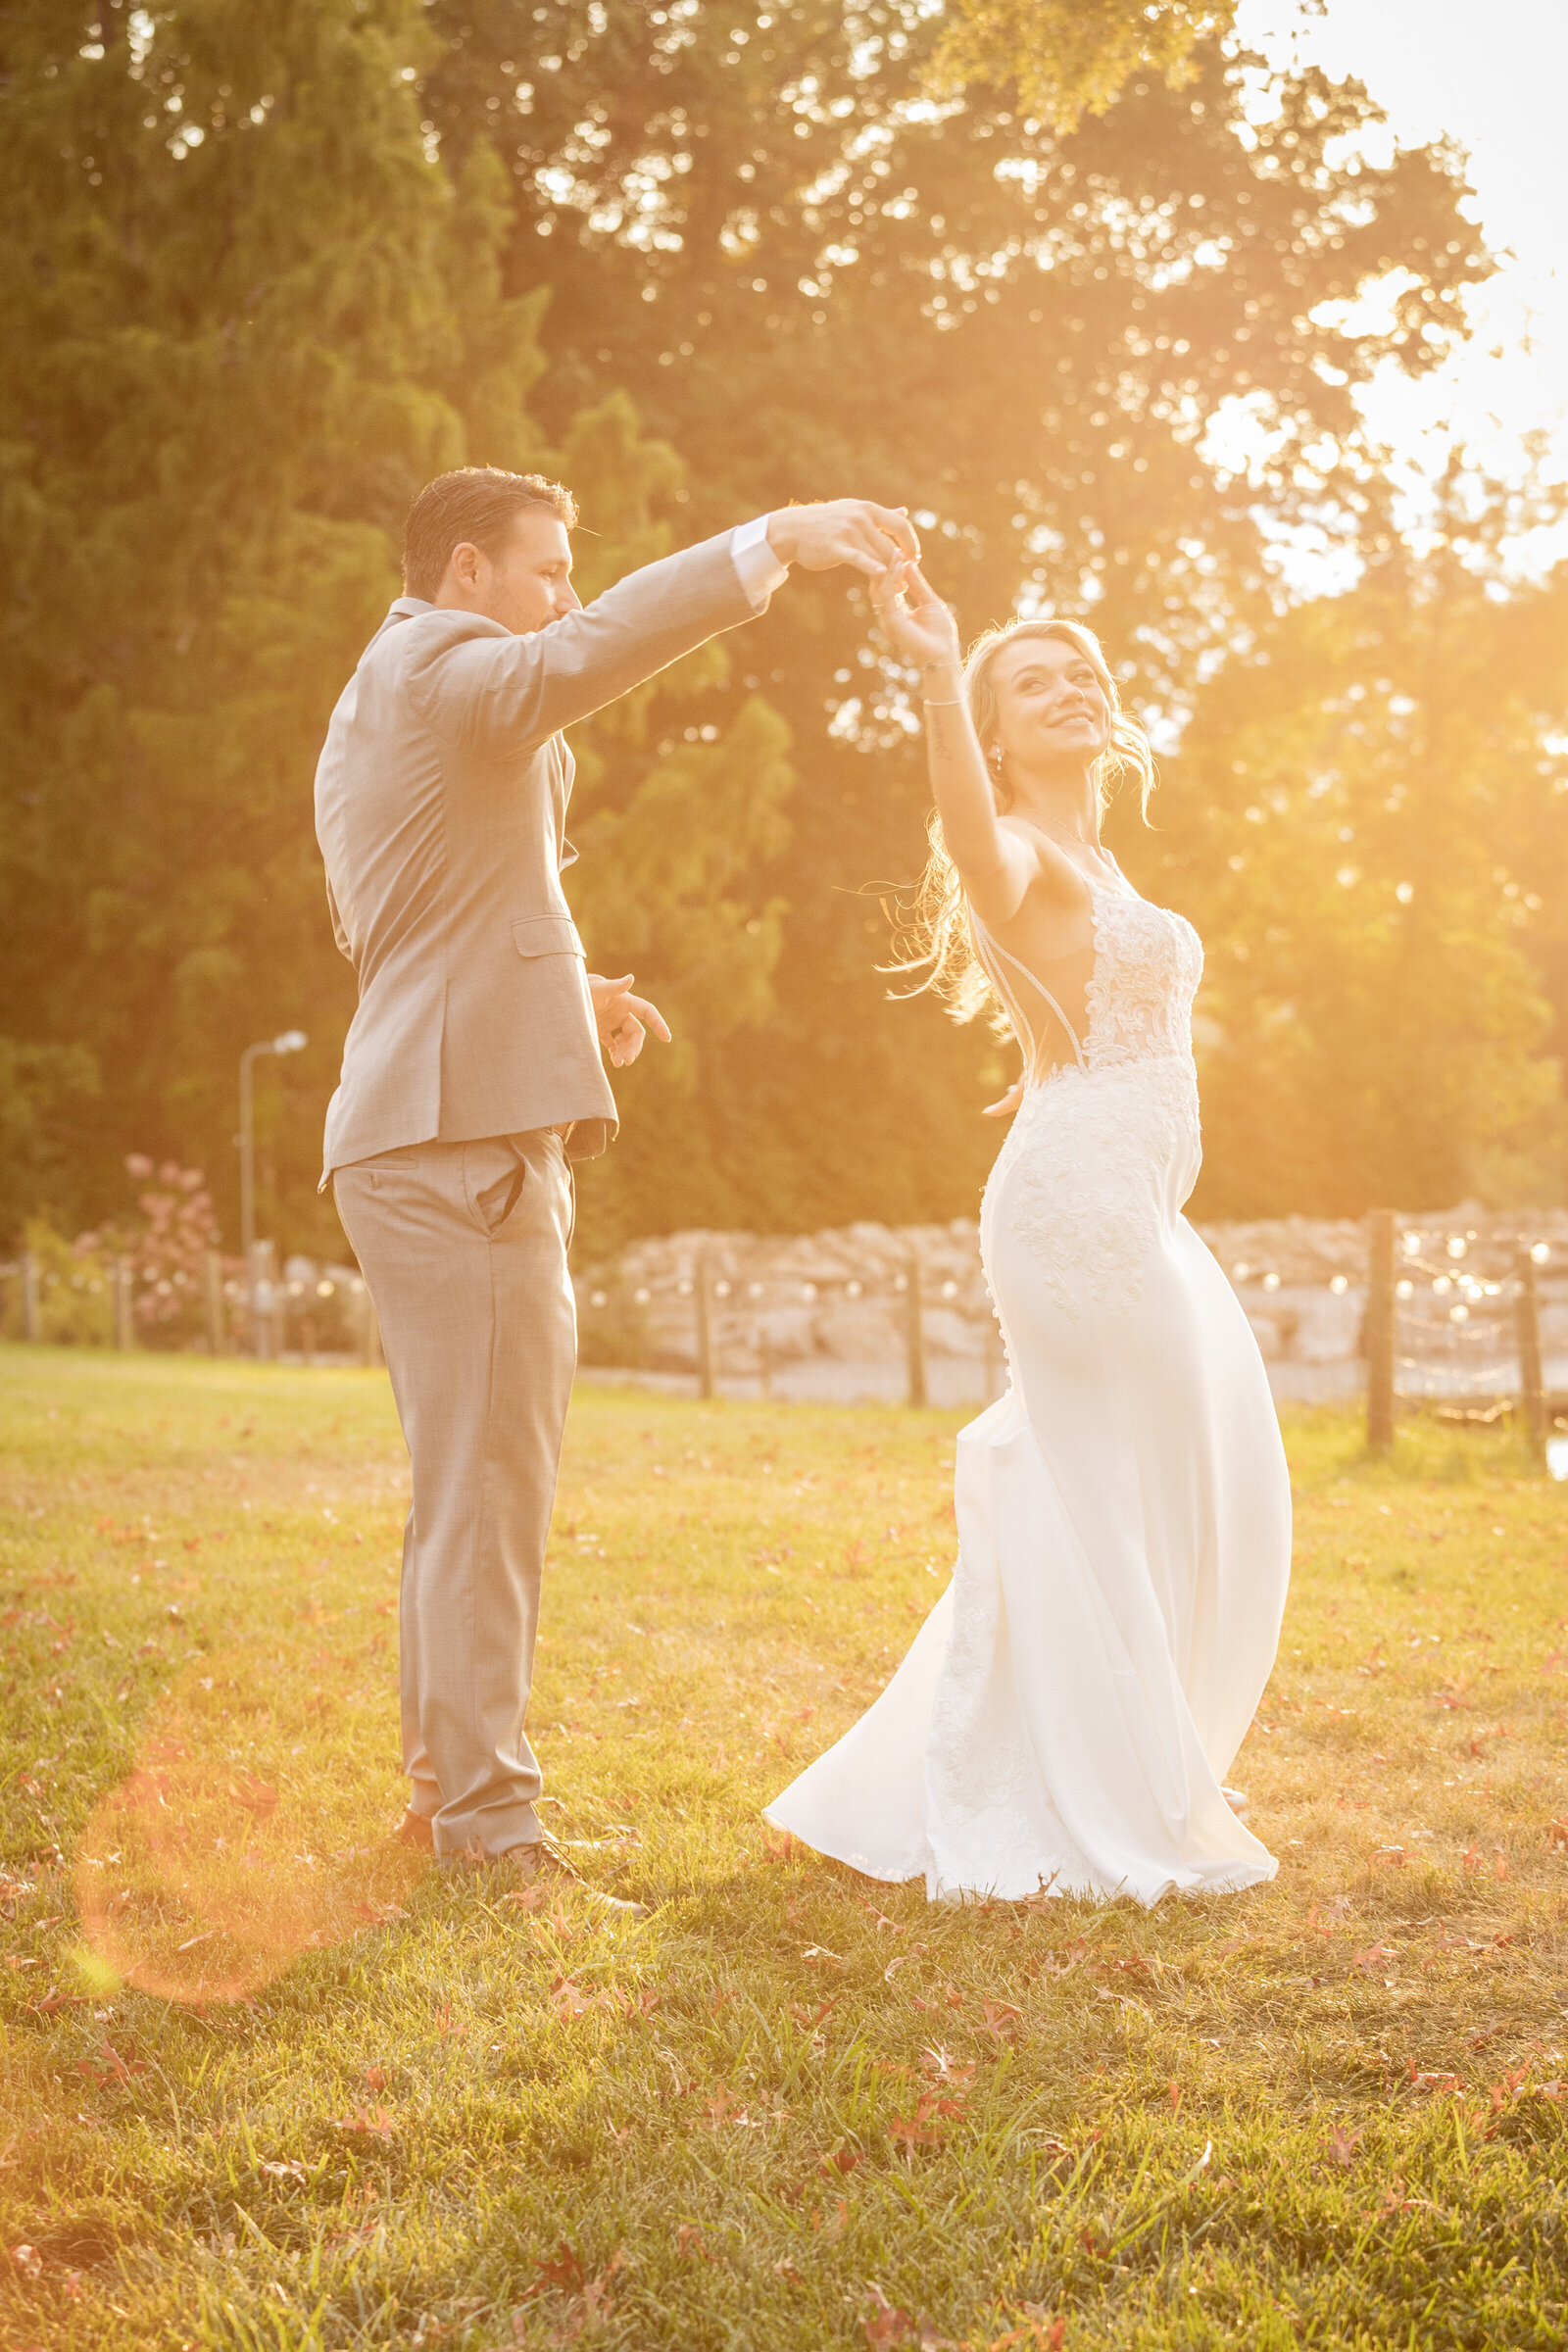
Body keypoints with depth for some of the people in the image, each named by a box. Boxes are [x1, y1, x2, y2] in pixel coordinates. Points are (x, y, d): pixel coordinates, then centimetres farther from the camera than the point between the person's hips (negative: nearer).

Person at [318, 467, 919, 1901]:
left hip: (425, 1136, 11)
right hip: (463, 1135, -11)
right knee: (488, 1488, -10)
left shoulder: (372, 714, 26)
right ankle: (491, 1830, -7)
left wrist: (561, 987, 25)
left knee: (466, 1487, 15)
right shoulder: (436, 664, -6)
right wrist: (772, 543, -31)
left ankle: (444, 1785, 22)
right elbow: (588, 655, -27)